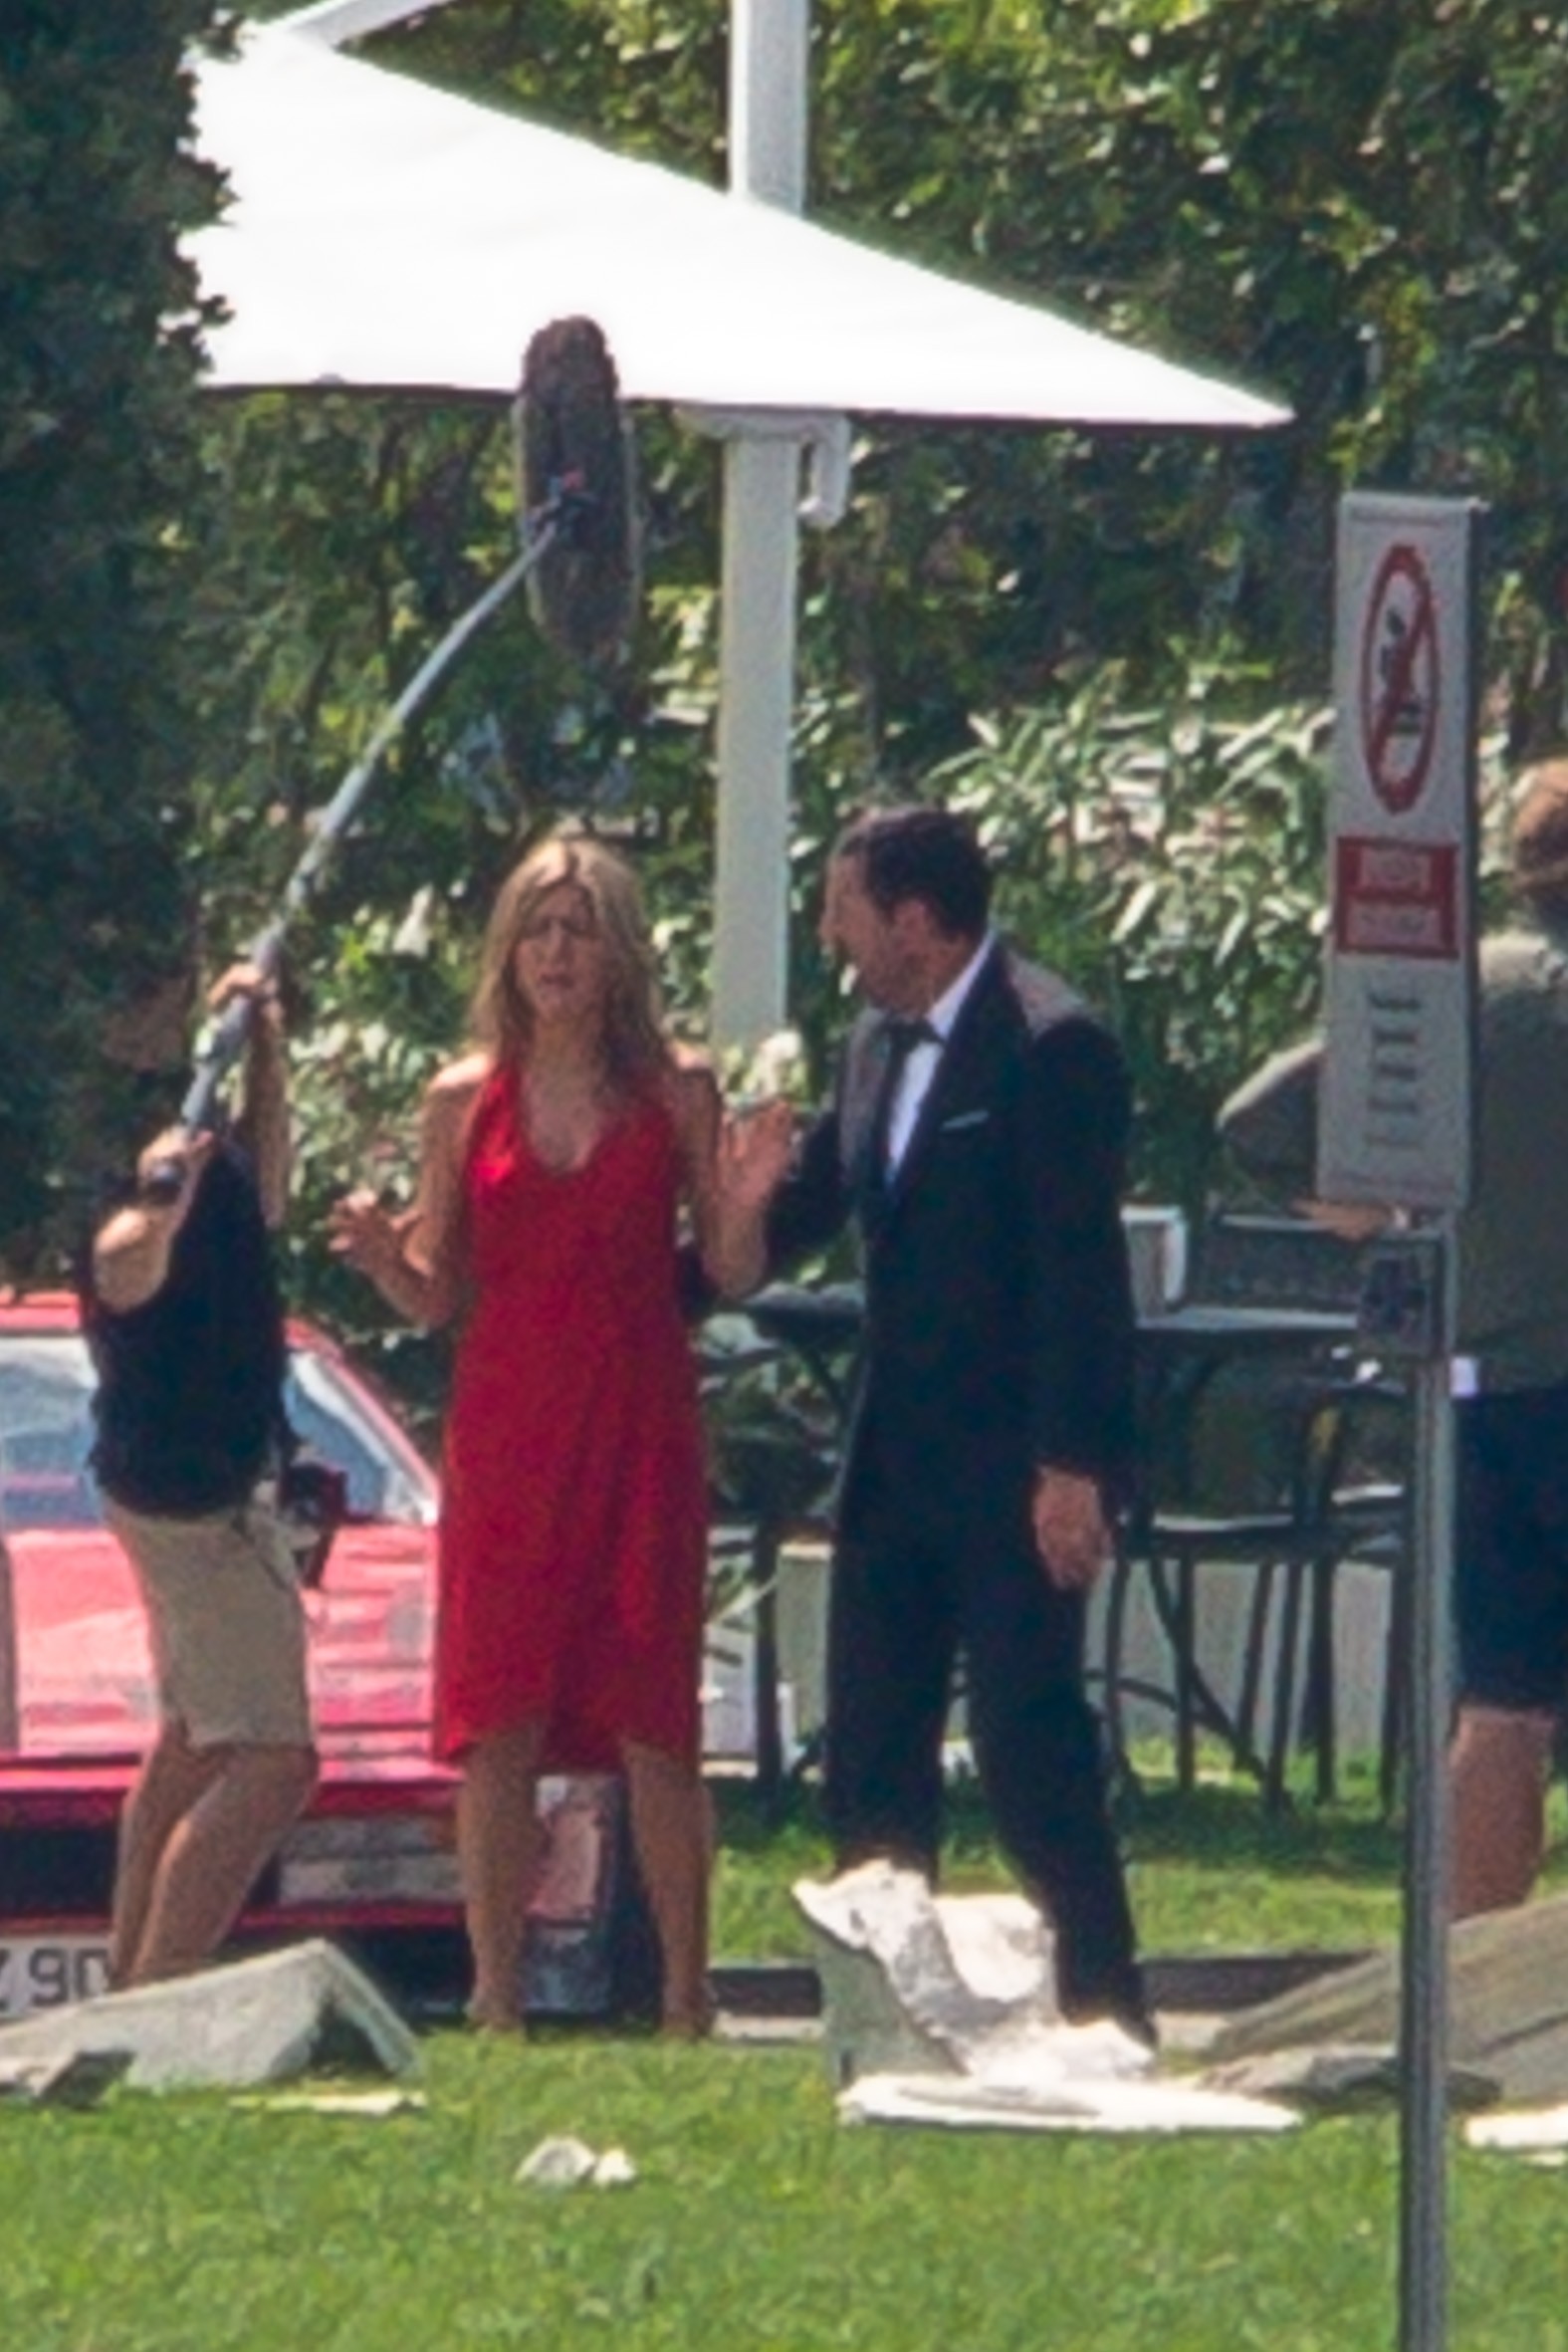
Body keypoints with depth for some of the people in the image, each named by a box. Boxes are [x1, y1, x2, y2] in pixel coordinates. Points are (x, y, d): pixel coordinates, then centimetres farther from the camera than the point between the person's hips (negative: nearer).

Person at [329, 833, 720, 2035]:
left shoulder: (673, 1092, 4)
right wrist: (381, 1255, -11)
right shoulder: (466, 1101, 7)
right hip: (506, 1429, 1)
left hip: (641, 1433, -1)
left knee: (654, 1724, -2)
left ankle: (687, 1993, 3)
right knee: (497, 1726, -3)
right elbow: (436, 1296, 10)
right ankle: (497, 1997, 0)